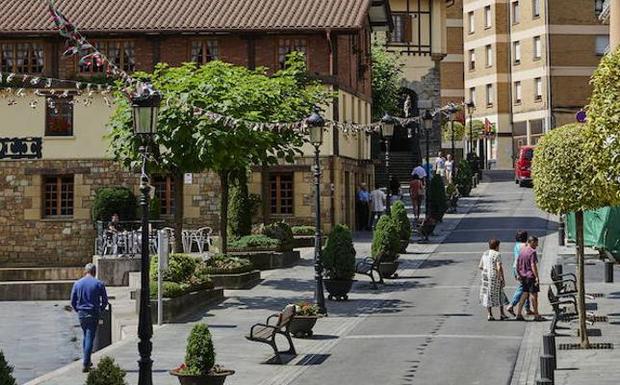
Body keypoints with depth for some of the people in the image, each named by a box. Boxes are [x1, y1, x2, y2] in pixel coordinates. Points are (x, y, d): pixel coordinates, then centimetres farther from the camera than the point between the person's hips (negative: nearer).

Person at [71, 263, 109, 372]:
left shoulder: (77, 284, 2)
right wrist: (100, 310, 13)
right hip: (93, 314, -3)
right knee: (90, 338, -3)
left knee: (85, 336, 19)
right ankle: (85, 364, -9)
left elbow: (73, 301, 5)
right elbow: (105, 301, -2)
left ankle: (87, 362, 24)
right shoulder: (99, 284, -6)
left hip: (81, 314, 3)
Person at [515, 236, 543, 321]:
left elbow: (518, 264, 14)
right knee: (533, 295, -1)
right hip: (531, 276, -8)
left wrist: (519, 274, 22)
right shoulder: (532, 252, -15)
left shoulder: (522, 250, 9)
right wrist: (536, 277, -20)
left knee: (525, 294, 13)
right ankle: (536, 315, 4)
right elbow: (533, 265, -21)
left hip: (523, 276, 8)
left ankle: (518, 314, 10)